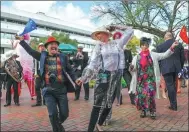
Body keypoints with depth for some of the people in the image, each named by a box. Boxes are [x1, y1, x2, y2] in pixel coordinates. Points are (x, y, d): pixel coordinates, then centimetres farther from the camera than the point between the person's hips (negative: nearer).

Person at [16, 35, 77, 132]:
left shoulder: (63, 57, 5)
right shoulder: (42, 56, 7)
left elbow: (69, 70, 5)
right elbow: (30, 51, 14)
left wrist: (75, 81, -5)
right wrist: (22, 40, 12)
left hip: (61, 89, 1)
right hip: (48, 90, 0)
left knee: (64, 114, 7)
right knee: (53, 114, -3)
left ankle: (58, 124, 39)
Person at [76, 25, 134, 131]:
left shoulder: (117, 43, 10)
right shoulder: (99, 46, 8)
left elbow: (130, 31, 13)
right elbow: (93, 64, 0)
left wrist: (115, 27, 15)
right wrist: (84, 77, -10)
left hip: (116, 76, 2)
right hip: (103, 75, -1)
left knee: (109, 104, 10)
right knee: (98, 104, -7)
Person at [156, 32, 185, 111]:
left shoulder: (160, 46, -3)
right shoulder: (179, 45, 7)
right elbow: (183, 58, 9)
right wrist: (180, 67, 20)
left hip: (166, 68, -4)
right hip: (176, 68, 4)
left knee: (170, 86, -1)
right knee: (173, 85, 16)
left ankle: (173, 105, 2)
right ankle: (173, 103, 23)